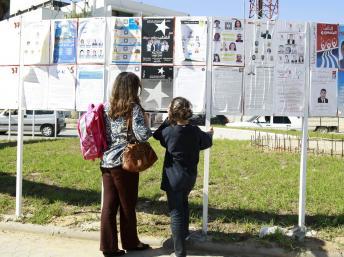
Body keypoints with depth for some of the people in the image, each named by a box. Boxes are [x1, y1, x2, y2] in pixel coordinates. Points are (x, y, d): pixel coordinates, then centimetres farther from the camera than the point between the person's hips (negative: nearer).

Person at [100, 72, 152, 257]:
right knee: (127, 205, 11)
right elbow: (142, 135, -17)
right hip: (124, 163, -5)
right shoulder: (134, 108, -10)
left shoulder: (106, 107, 6)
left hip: (106, 162, 5)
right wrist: (146, 123, 1)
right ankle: (130, 242, 27)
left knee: (109, 205, 8)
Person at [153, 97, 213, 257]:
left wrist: (168, 120, 11)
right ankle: (184, 233, 46)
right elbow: (206, 142, 17)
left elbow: (157, 134, 7)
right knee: (183, 202, 30)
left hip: (174, 178, -5)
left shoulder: (169, 131, -14)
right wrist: (210, 134, 38)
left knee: (176, 212, -1)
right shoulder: (195, 131, -3)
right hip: (190, 177, 5)